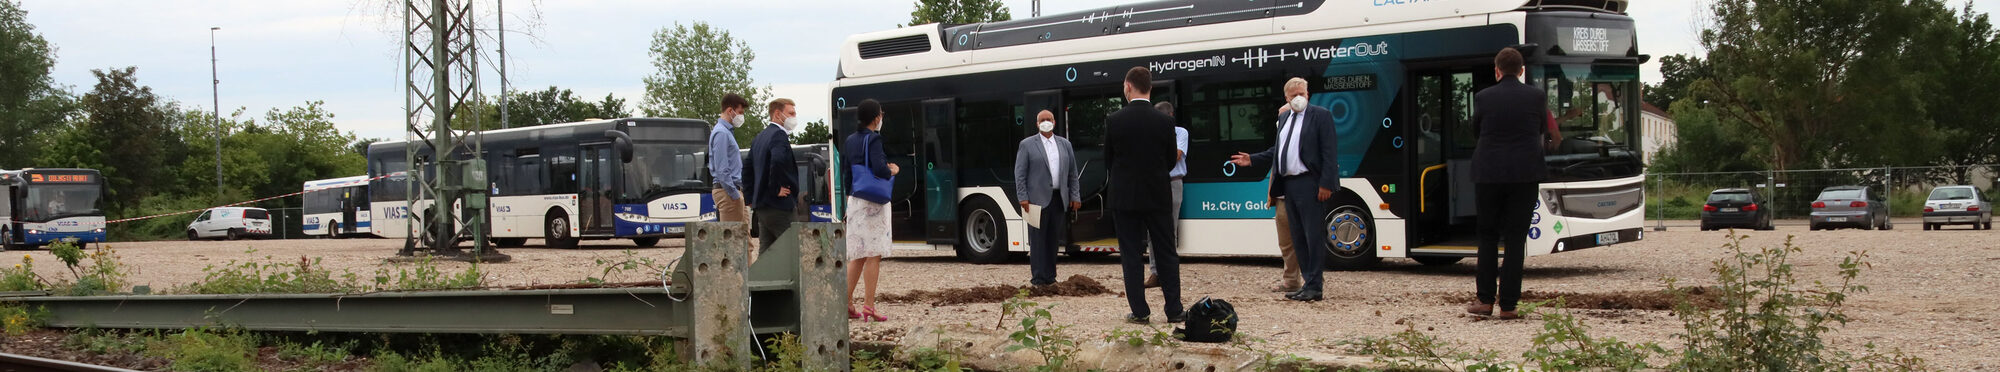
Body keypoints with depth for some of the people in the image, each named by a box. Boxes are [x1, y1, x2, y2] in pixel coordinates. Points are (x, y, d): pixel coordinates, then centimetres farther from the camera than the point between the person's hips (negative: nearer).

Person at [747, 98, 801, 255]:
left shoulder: (759, 137, 18)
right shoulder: (779, 136, -13)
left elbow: (748, 169, 22)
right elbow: (777, 161, -32)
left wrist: (752, 198, 21)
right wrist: (776, 189, -20)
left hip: (761, 206, 9)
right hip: (779, 207, -9)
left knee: (765, 253, 10)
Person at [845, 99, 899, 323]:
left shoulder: (851, 140, 13)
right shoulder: (873, 139, -12)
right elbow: (880, 169, -24)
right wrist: (893, 170, -3)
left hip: (854, 201, 8)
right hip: (873, 202, -8)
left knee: (857, 256, 12)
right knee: (874, 255, -4)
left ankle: (847, 303, 9)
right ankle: (869, 306, -6)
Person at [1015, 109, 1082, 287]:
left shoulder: (1065, 144, 15)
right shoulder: (1027, 145, 3)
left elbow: (1073, 173, 15)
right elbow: (1019, 173, -1)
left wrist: (1075, 196, 8)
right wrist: (1023, 198, -9)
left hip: (1059, 199, 4)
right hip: (1037, 199, -4)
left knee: (1054, 239, 6)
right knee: (1038, 238, -4)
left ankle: (1050, 276, 13)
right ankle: (1038, 277, -2)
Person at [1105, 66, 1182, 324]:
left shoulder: (1114, 121, -7)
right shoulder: (1165, 122, -4)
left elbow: (1108, 161, 2)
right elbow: (1171, 162, 4)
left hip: (1124, 198, -1)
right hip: (1157, 197, 1)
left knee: (1131, 255, 5)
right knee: (1166, 254, 8)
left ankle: (1139, 311, 4)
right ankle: (1174, 310, 9)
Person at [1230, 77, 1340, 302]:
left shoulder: (1320, 115, -3)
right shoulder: (1284, 119, 18)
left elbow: (1330, 153, -9)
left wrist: (1326, 184, -16)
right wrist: (1252, 160, 15)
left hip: (1310, 184, -8)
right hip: (1289, 184, 8)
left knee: (1314, 237, -6)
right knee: (1298, 239, 10)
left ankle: (1314, 287, -4)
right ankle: (1308, 282, 15)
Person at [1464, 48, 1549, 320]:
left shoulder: (1483, 98, -2)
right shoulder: (1536, 96, -1)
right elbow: (1543, 134, 14)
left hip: (1488, 174, 0)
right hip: (1525, 175, 0)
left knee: (1487, 236, 11)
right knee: (1515, 239, 3)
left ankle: (1485, 300, 7)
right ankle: (1508, 305, 1)